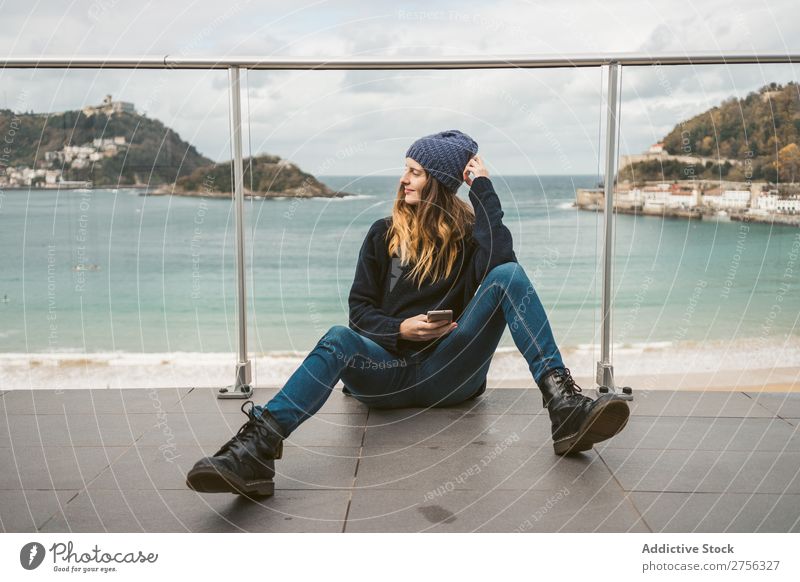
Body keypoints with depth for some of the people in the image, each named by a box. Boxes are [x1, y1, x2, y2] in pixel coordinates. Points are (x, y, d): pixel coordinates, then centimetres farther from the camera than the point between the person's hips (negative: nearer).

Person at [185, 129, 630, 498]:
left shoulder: (467, 231, 11)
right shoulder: (384, 234, 14)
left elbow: (500, 261, -15)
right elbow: (360, 309, 9)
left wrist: (484, 188, -7)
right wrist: (400, 330, -12)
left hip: (451, 372, 0)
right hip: (389, 370, 1)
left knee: (508, 276, -20)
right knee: (339, 339, -34)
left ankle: (564, 406, -35)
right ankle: (255, 453, -52)